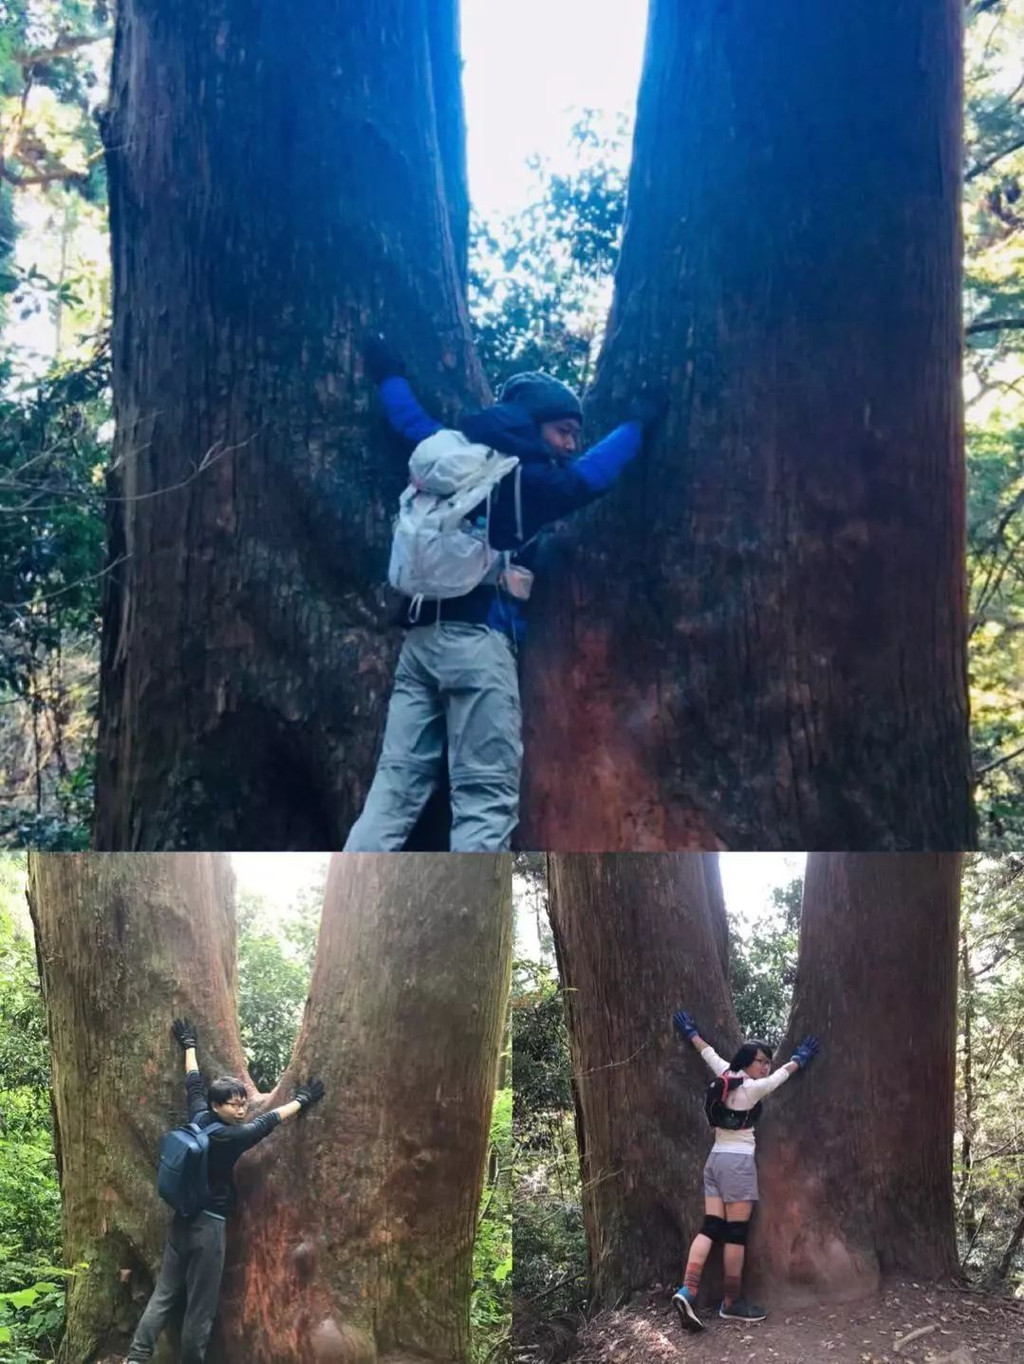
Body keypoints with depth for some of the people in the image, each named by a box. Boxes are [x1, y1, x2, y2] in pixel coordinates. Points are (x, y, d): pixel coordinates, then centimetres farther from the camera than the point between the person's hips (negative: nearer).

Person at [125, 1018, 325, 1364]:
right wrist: (303, 1100, 5)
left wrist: (188, 1045, 29)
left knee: (164, 1293, 9)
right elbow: (268, 1121, -8)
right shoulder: (231, 1137, -18)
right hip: (208, 1225, -8)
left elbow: (194, 1084, 14)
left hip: (183, 1219, 8)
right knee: (201, 1305, 3)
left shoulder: (199, 1119, 0)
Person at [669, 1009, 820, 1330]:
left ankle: (687, 1291, -11)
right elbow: (784, 1073, 5)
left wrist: (690, 1033, 42)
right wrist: (800, 1058, 23)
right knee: (736, 1234, -1)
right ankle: (731, 1303, 5)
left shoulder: (725, 1077, 9)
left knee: (711, 1228, 2)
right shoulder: (752, 1088, -10)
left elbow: (708, 1052, 26)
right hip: (737, 1162, -8)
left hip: (716, 1159, 8)